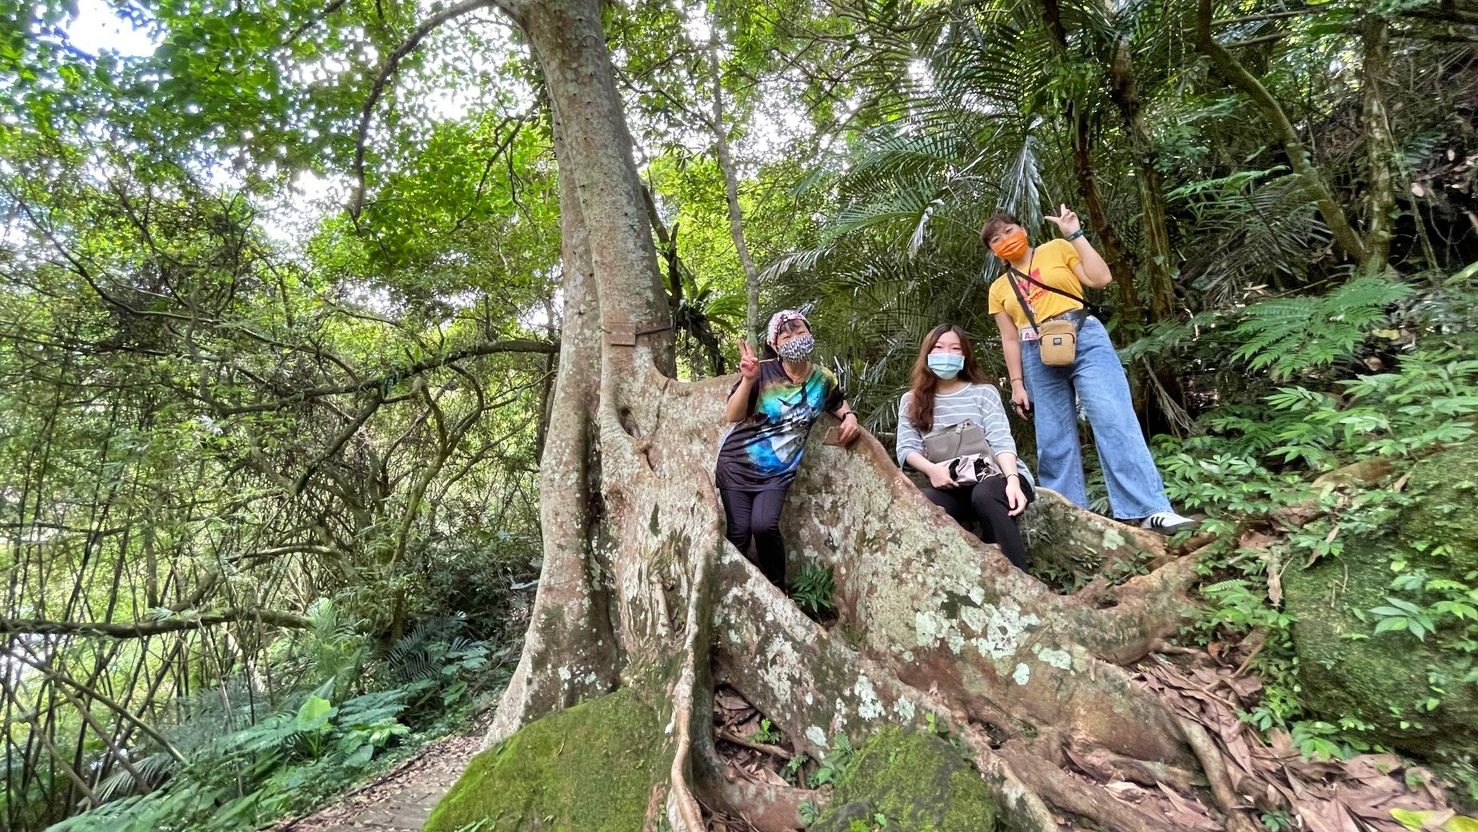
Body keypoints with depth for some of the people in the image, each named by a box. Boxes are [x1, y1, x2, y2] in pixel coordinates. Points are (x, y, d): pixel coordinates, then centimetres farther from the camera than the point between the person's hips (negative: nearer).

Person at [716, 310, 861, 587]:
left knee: (764, 525, -20)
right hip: (737, 464, -1)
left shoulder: (823, 379, 0)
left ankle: (777, 588, 4)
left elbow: (837, 404, 23)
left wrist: (850, 416, 1)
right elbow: (731, 416, -18)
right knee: (739, 532, -10)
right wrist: (748, 380, -33)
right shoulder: (763, 370, -12)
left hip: (778, 473, 2)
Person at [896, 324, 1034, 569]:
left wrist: (1012, 479, -24)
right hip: (950, 487, 1)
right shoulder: (911, 401, 13)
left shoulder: (983, 392, 8)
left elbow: (1001, 440, -5)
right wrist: (931, 469, -20)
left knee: (984, 494, -38)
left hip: (996, 476, -1)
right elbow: (907, 448, 2)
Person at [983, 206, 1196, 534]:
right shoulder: (999, 289, 17)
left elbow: (1101, 278, 0)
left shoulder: (1057, 249, 11)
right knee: (1053, 441, 2)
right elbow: (1010, 339, 13)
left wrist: (1074, 234, 0)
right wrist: (1017, 384, 5)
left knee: (1115, 421, -15)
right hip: (1039, 358, 3)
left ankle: (1151, 510, -16)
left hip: (1084, 339, -3)